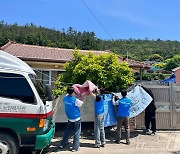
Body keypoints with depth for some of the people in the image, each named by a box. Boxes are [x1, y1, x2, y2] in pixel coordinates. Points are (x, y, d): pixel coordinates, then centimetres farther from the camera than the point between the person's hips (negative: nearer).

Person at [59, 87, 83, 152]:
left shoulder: (65, 98, -4)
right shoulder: (75, 100, -21)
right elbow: (82, 103, -5)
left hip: (70, 118, 6)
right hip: (76, 118, -6)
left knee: (67, 131, 19)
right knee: (77, 133, 5)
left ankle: (62, 144, 26)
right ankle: (75, 147, 9)